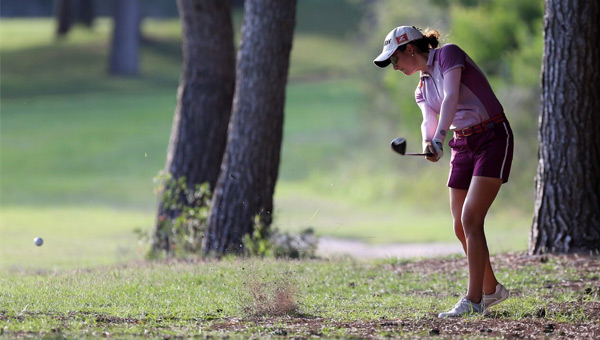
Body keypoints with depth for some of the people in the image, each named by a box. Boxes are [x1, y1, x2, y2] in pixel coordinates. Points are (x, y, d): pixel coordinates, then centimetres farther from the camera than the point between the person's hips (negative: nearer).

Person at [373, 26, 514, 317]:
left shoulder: (448, 54, -10)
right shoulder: (422, 89, 12)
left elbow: (451, 97, -24)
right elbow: (429, 120, -5)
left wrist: (439, 138, -35)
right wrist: (428, 143, -28)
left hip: (493, 139, -8)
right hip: (463, 145, 8)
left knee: (470, 219, -17)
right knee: (461, 227, 6)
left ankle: (473, 300, -18)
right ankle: (491, 290, 24)